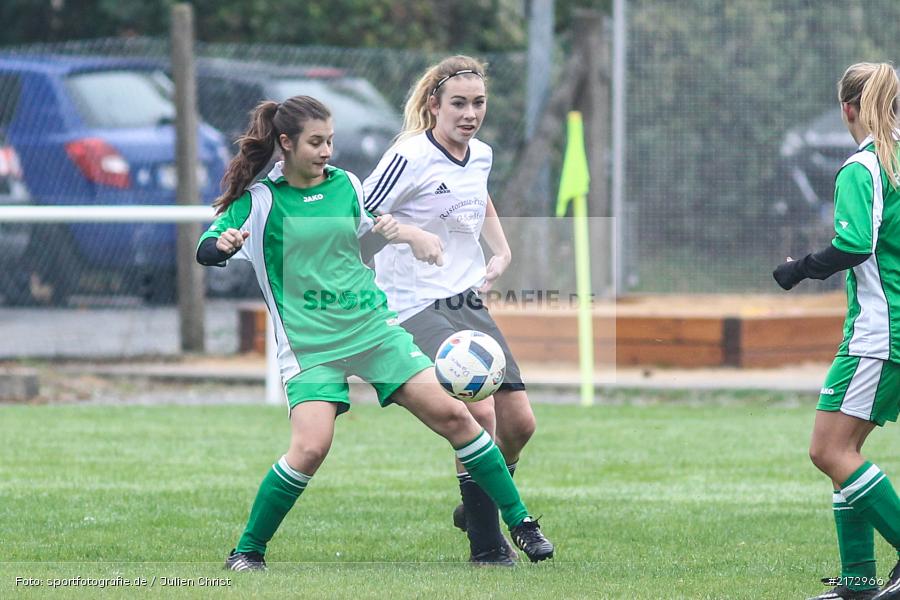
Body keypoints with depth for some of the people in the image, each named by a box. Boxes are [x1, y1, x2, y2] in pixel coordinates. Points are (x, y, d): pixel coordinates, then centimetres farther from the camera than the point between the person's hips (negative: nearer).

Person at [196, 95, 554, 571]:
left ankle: (519, 522, 8)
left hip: (373, 328, 4)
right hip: (309, 345, -4)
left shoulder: (346, 185, 8)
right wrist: (222, 244, -30)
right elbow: (206, 252, -7)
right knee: (311, 447, -23)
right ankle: (248, 550, -5)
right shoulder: (260, 199, -4)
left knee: (451, 415, -4)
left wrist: (387, 233, 1)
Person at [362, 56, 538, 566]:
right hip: (418, 309, -8)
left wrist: (502, 251, 20)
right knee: (479, 413, -23)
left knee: (519, 423, 4)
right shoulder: (411, 157, -14)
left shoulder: (480, 155, 9)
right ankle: (487, 544, -11)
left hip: (468, 304, 8)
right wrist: (410, 235, -28)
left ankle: (477, 509, 31)